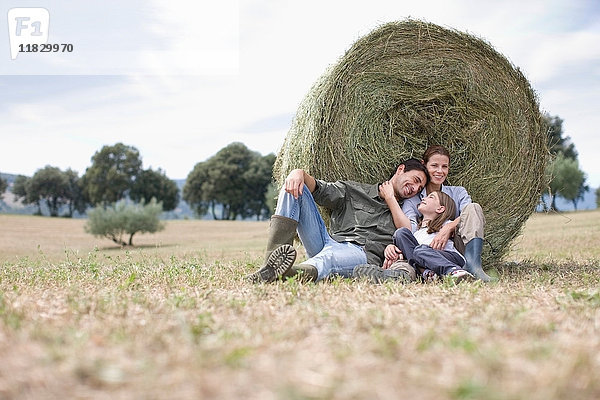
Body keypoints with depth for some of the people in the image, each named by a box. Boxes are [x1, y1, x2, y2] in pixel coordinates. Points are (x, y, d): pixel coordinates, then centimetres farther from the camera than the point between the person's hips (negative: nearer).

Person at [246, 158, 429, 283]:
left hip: (362, 254, -3)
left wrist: (391, 200, 4)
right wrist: (300, 172, -11)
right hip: (327, 242, 3)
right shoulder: (354, 190, 24)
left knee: (328, 258, -39)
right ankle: (273, 261, -29)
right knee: (295, 187, -11)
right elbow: (321, 189, 8)